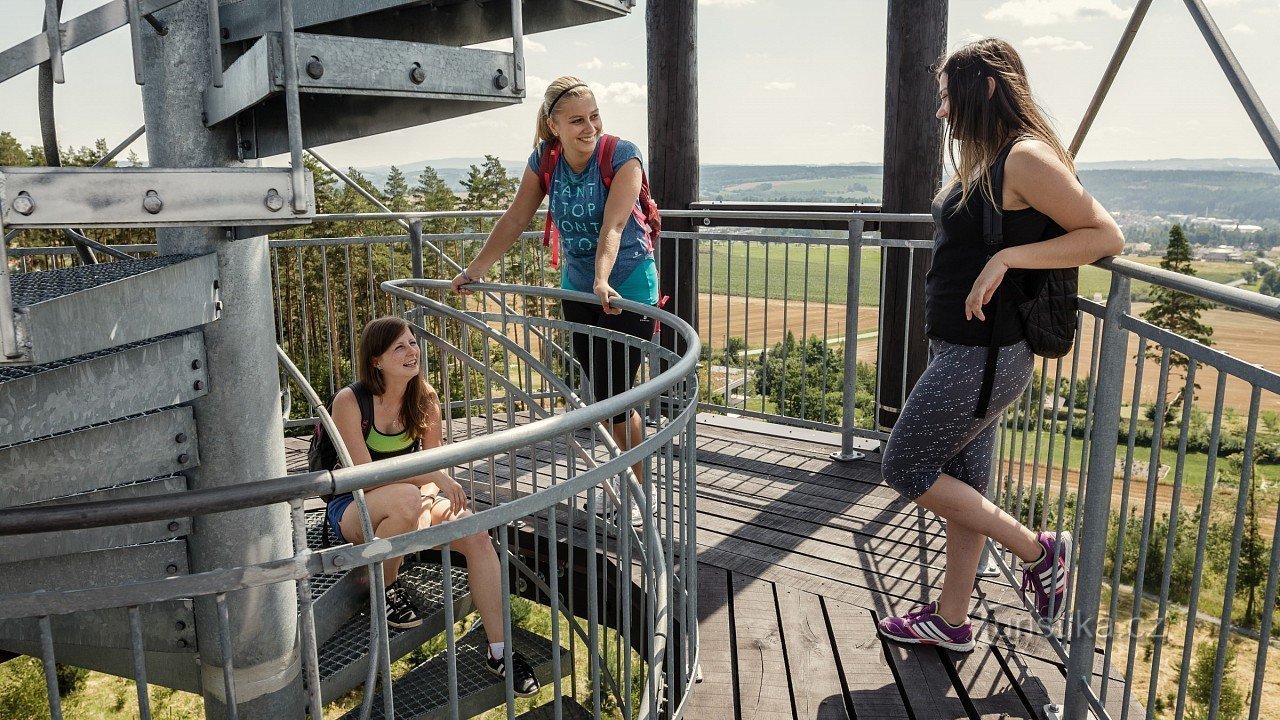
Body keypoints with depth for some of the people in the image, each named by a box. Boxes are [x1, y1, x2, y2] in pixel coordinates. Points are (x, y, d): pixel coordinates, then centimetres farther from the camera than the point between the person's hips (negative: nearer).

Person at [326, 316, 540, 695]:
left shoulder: (424, 397, -4)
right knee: (405, 499, -39)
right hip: (353, 508, -4)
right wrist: (434, 477, -29)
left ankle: (500, 651, -16)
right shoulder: (349, 401, -18)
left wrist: (430, 503, -18)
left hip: (410, 503, 4)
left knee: (476, 534, -23)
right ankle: (385, 589, -10)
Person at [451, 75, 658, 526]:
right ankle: (640, 467, 29)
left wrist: (602, 281, -43)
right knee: (599, 394, 9)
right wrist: (474, 271, -1)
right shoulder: (544, 159, -4)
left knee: (613, 398, -8)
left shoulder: (622, 155, -18)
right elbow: (514, 220, 1)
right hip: (577, 286, 5)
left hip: (627, 286, -5)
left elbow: (612, 227, -29)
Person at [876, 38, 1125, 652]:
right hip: (964, 350, 10)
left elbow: (1106, 236, -18)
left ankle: (1037, 551, 13)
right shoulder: (986, 163, 13)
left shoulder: (1025, 157, -16)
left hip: (984, 356, -10)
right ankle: (951, 621, 28)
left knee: (905, 468, 0)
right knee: (962, 482, 15)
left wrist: (1008, 258, -24)